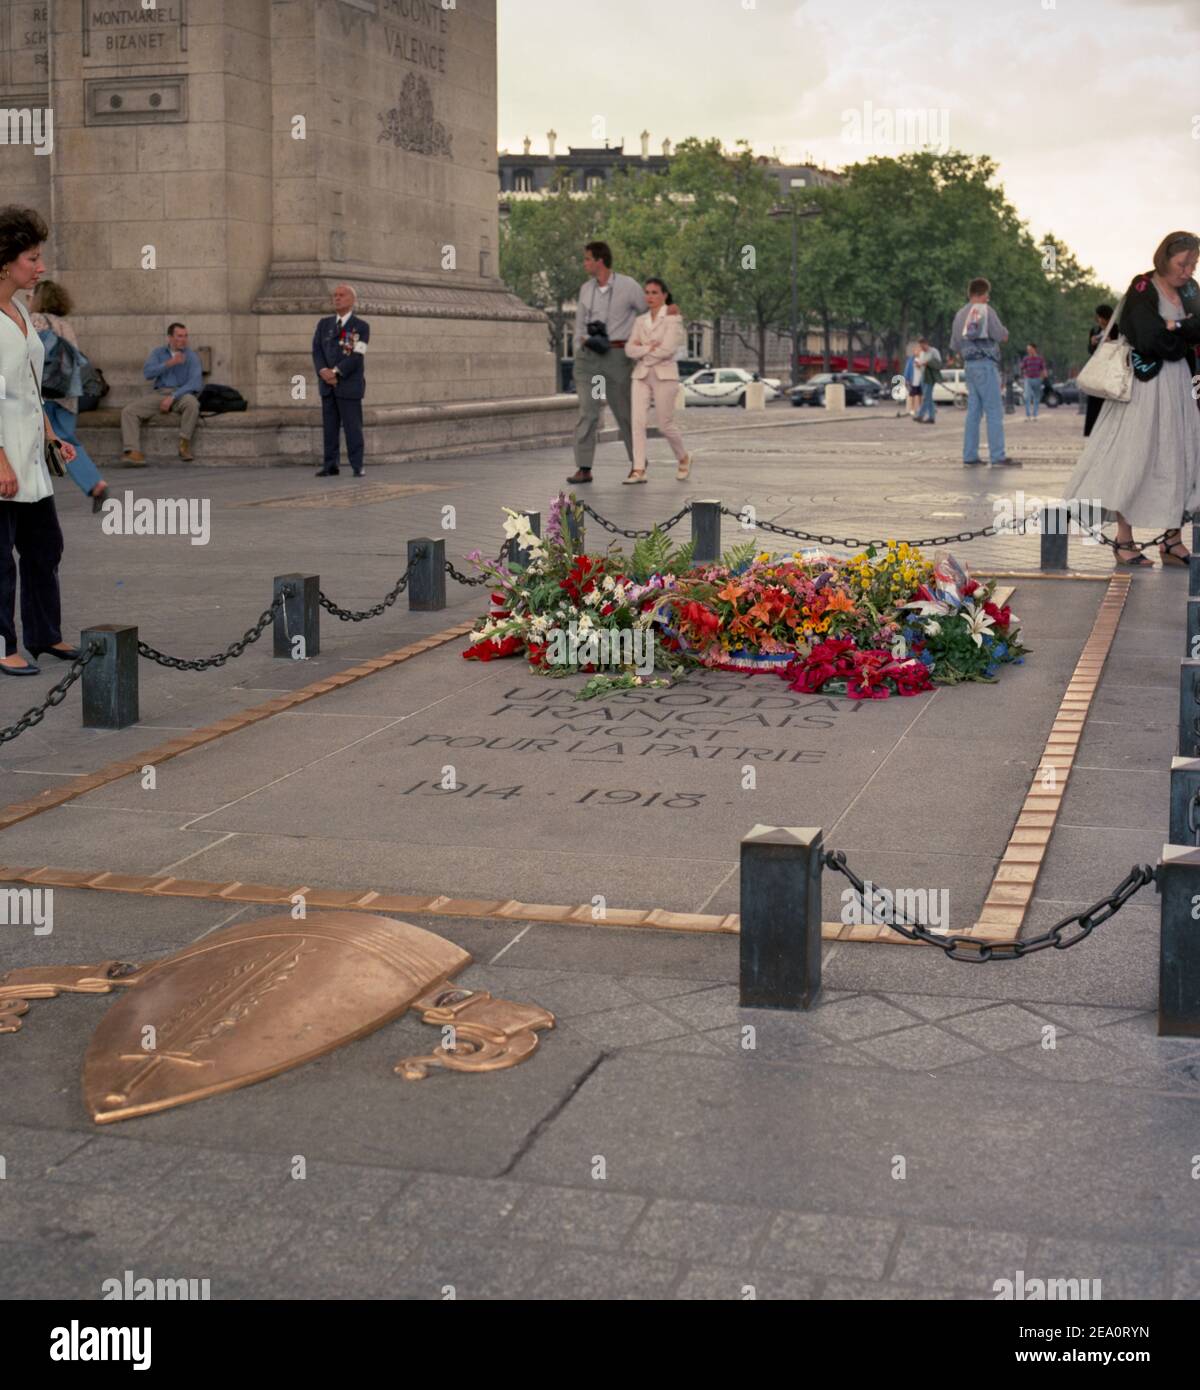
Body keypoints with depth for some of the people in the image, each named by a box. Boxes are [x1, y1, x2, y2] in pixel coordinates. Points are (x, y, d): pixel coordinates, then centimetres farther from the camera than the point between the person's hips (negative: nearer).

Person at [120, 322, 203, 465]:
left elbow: (195, 383, -9)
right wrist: (169, 363, -15)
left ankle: (184, 444, -22)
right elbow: (147, 373, -3)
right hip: (159, 393, 3)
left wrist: (173, 397, -19)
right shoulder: (159, 353, 13)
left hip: (181, 394, -3)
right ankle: (134, 453, -31)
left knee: (192, 403, -38)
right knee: (128, 411, -19)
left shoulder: (191, 356, 5)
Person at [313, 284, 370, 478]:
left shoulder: (361, 326, -1)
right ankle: (330, 465, 10)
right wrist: (323, 371, -13)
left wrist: (336, 372, -16)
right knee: (330, 426, 5)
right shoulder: (324, 323, 13)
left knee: (352, 425, -4)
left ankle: (357, 466, 1)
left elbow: (356, 356, -11)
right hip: (327, 384, 4)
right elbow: (317, 350, 5)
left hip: (349, 384, -4)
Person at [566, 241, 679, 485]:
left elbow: (649, 312, 5)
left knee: (624, 412, 6)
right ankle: (584, 469, -9)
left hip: (617, 355, -3)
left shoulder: (628, 285, -5)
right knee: (587, 411, -7)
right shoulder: (586, 289, 9)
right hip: (589, 355, 3)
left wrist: (668, 310, -15)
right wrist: (582, 341, 0)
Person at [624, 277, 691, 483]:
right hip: (641, 376, 4)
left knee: (665, 425, 0)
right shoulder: (640, 320, 13)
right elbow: (630, 349, 2)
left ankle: (683, 458, 27)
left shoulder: (673, 318, -3)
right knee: (637, 421, -12)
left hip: (664, 375, -4)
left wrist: (641, 352, -4)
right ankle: (639, 470, -15)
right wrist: (649, 348, -13)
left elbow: (667, 349, -15)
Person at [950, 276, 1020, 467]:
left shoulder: (960, 314, 14)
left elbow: (955, 345, 18)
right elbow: (1001, 335, -12)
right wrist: (1005, 333, 9)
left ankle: (969, 456, 7)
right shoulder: (985, 310, -8)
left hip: (969, 365, 8)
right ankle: (998, 456, -11)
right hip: (985, 364, -8)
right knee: (994, 411, -7)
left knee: (973, 411, 9)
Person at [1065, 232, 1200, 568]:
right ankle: (1124, 539, 3)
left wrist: (1173, 328, -14)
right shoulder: (1142, 291, -9)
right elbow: (1151, 340, -19)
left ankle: (1172, 539, 12)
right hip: (1145, 385, -7)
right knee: (1134, 456, -4)